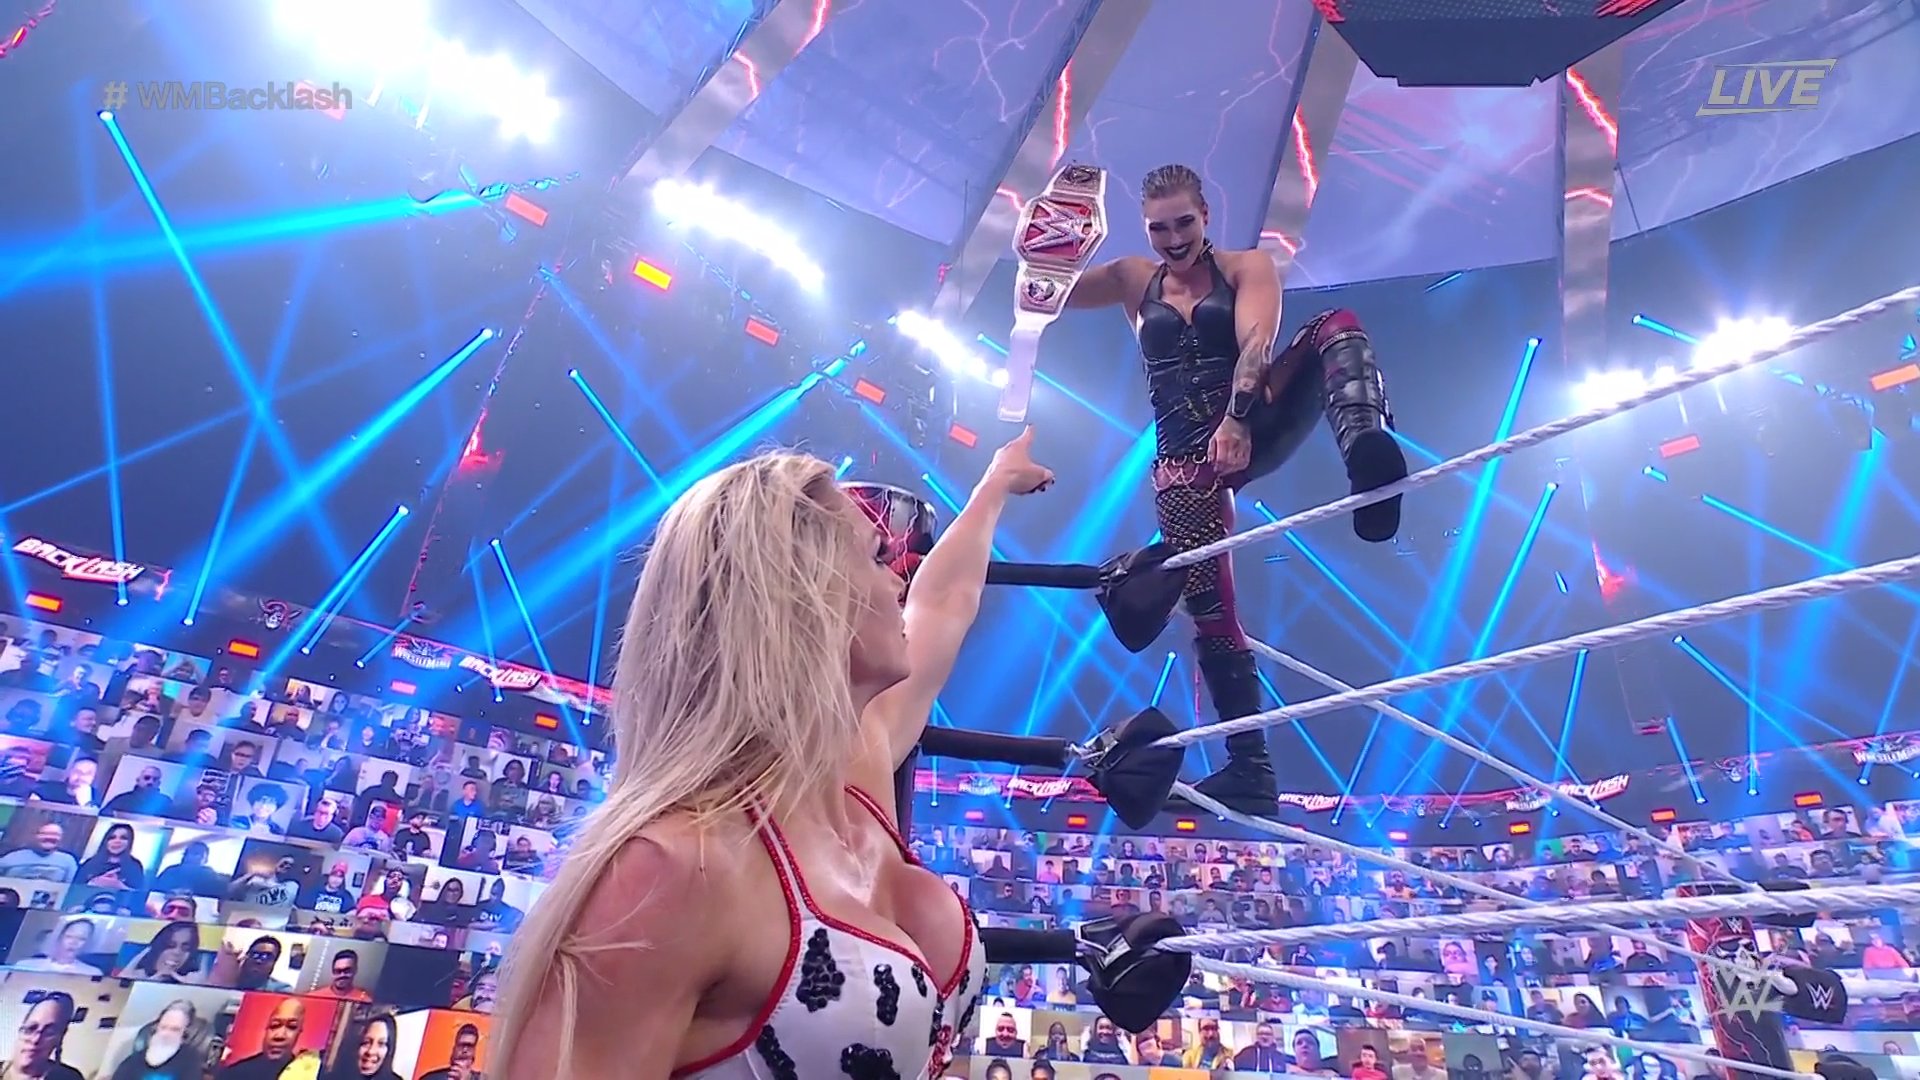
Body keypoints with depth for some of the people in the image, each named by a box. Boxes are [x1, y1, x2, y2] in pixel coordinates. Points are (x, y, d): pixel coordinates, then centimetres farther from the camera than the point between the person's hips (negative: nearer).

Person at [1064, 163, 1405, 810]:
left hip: (1254, 430, -1)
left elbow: (1257, 342, -13)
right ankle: (1250, 768, 3)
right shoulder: (1134, 280, 15)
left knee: (1336, 326, -24)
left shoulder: (1247, 267, 6)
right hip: (1184, 460, 1)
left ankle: (1365, 448, -53)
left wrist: (1236, 417, -30)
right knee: (1209, 611, -6)